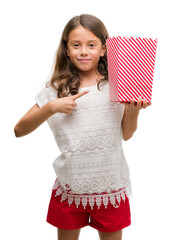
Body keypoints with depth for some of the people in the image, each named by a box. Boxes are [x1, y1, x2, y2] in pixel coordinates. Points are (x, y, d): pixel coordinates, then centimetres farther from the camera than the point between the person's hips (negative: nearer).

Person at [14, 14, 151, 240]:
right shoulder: (56, 89, -4)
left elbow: (126, 134, 6)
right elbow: (19, 130, -6)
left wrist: (133, 111, -12)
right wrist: (51, 107, -18)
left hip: (111, 186, 0)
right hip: (70, 187, 0)